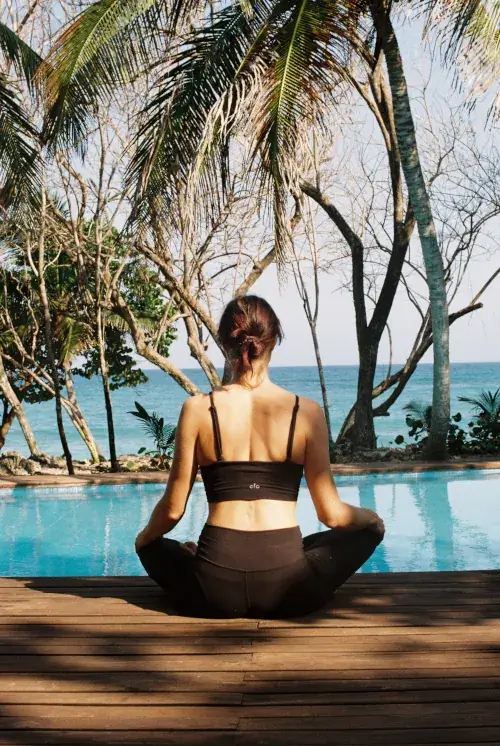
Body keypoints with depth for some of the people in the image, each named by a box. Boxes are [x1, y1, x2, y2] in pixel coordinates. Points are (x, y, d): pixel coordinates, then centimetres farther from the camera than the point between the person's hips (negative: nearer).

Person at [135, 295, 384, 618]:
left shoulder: (197, 409, -6)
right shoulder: (307, 411, -6)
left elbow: (173, 509, -1)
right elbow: (331, 514, -3)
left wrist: (145, 535, 22)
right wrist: (372, 517, 20)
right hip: (287, 590, -2)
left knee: (150, 545, 33)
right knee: (370, 527, 22)